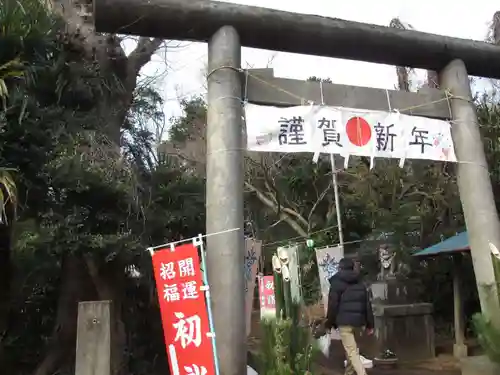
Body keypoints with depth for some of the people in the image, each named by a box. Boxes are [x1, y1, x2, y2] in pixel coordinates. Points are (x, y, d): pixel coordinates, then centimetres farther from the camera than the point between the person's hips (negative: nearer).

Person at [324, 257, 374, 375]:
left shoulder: (337, 282, -3)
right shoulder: (360, 283, 14)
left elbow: (332, 305, -7)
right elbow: (367, 304, 12)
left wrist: (329, 323, 1)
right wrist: (370, 324, 14)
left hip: (344, 321, -6)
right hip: (359, 321, 6)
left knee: (352, 352, -5)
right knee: (351, 348, 22)